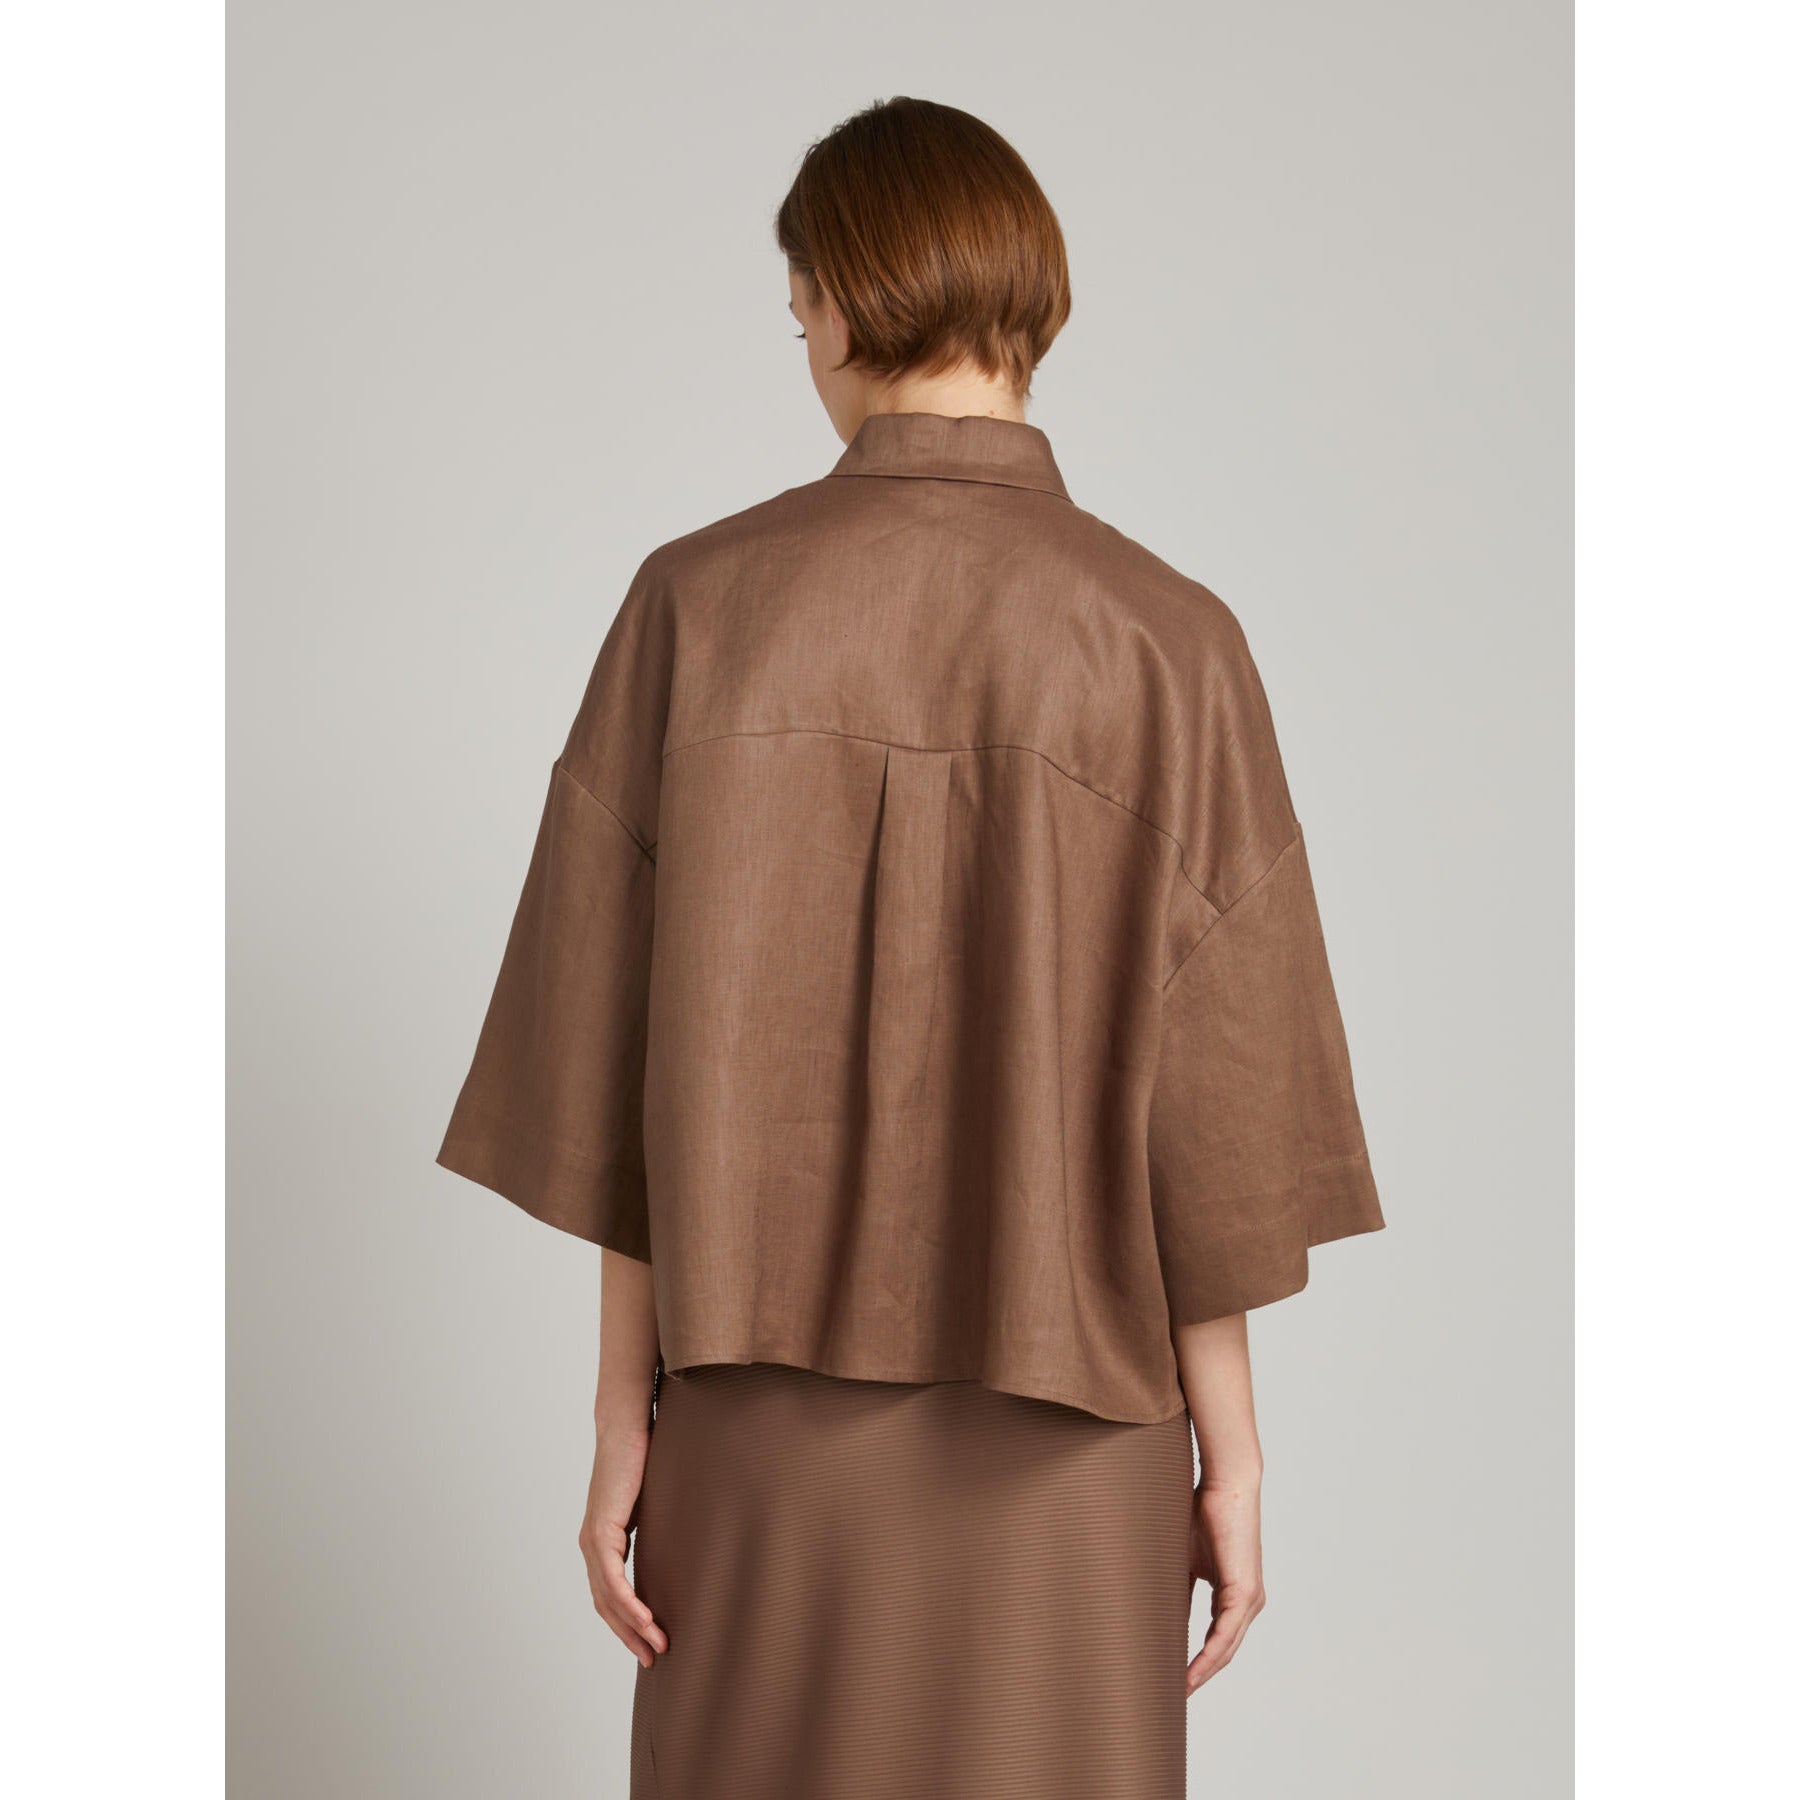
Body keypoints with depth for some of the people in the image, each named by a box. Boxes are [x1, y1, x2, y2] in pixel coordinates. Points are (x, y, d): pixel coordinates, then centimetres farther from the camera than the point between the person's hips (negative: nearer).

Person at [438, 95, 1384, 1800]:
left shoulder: (697, 606, -8)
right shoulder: (1166, 643, -11)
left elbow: (620, 1067, -6)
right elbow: (1211, 1114, -9)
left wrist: (622, 1414, 3)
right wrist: (1232, 1463, 1)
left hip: (768, 1399, 1)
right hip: (1057, 1428, -1)